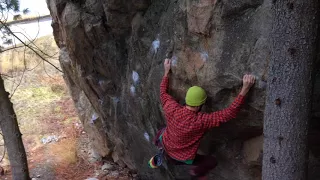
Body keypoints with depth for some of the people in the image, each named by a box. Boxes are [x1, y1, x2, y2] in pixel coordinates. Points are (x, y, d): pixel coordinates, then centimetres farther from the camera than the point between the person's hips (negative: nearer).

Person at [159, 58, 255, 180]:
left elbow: (163, 93, -4)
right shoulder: (201, 121, -38)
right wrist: (245, 89, -42)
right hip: (183, 158, -4)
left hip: (166, 147, 4)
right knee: (212, 161, 20)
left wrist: (166, 72, 5)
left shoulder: (171, 108, -26)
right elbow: (230, 113, -39)